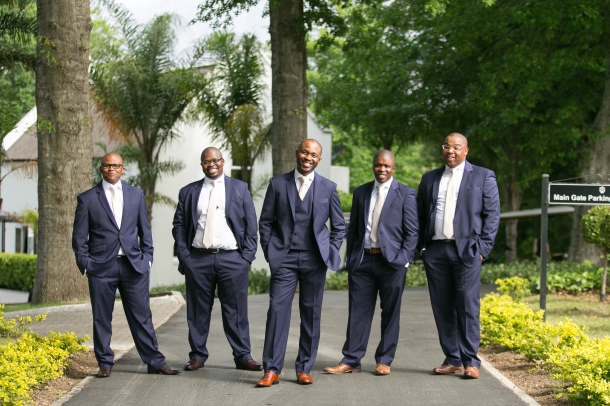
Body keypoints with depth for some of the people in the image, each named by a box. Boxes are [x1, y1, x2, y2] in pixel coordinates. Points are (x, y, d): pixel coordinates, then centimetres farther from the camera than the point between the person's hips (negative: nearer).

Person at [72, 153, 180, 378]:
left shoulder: (136, 195, 11)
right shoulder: (87, 198, 4)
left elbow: (145, 230, 14)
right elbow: (79, 236, 4)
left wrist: (147, 257, 4)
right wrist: (85, 264, -4)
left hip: (133, 265, 2)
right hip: (101, 266, -1)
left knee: (142, 316, 3)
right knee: (102, 318, 3)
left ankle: (155, 362, 8)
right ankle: (105, 363, 14)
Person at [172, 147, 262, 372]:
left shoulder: (239, 188, 10)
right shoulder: (188, 192, 12)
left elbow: (250, 224, 7)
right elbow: (178, 225, 10)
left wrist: (248, 255, -2)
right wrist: (184, 255, 0)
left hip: (232, 258, -1)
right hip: (197, 259, 1)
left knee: (236, 310, -1)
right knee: (198, 310, 3)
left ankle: (243, 357, 4)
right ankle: (197, 356, 12)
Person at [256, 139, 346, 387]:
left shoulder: (328, 188, 7)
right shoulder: (277, 184, 5)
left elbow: (339, 226, 12)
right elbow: (265, 221, 8)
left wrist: (330, 252, 2)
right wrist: (270, 252, 0)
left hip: (314, 259, 1)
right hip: (284, 257, -1)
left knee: (311, 314, 4)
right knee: (277, 310, -8)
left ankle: (304, 369, 11)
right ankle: (272, 370, -6)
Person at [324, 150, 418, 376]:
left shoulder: (405, 194, 2)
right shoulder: (361, 192, 13)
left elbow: (411, 230, 0)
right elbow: (353, 228, 14)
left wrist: (404, 258, -9)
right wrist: (350, 259, 7)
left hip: (391, 260, -3)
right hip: (362, 260, 3)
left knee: (390, 313, 4)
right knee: (358, 312, 2)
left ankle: (384, 361, 12)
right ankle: (350, 361, 6)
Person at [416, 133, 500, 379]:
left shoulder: (483, 177, 6)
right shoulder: (429, 179, 17)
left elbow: (492, 214, 2)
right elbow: (420, 216, 17)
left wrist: (483, 247, -6)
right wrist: (422, 247, 6)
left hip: (466, 250, -4)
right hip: (435, 250, 4)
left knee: (468, 305, -6)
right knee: (442, 307, 4)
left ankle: (470, 361, -2)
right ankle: (452, 359, 10)